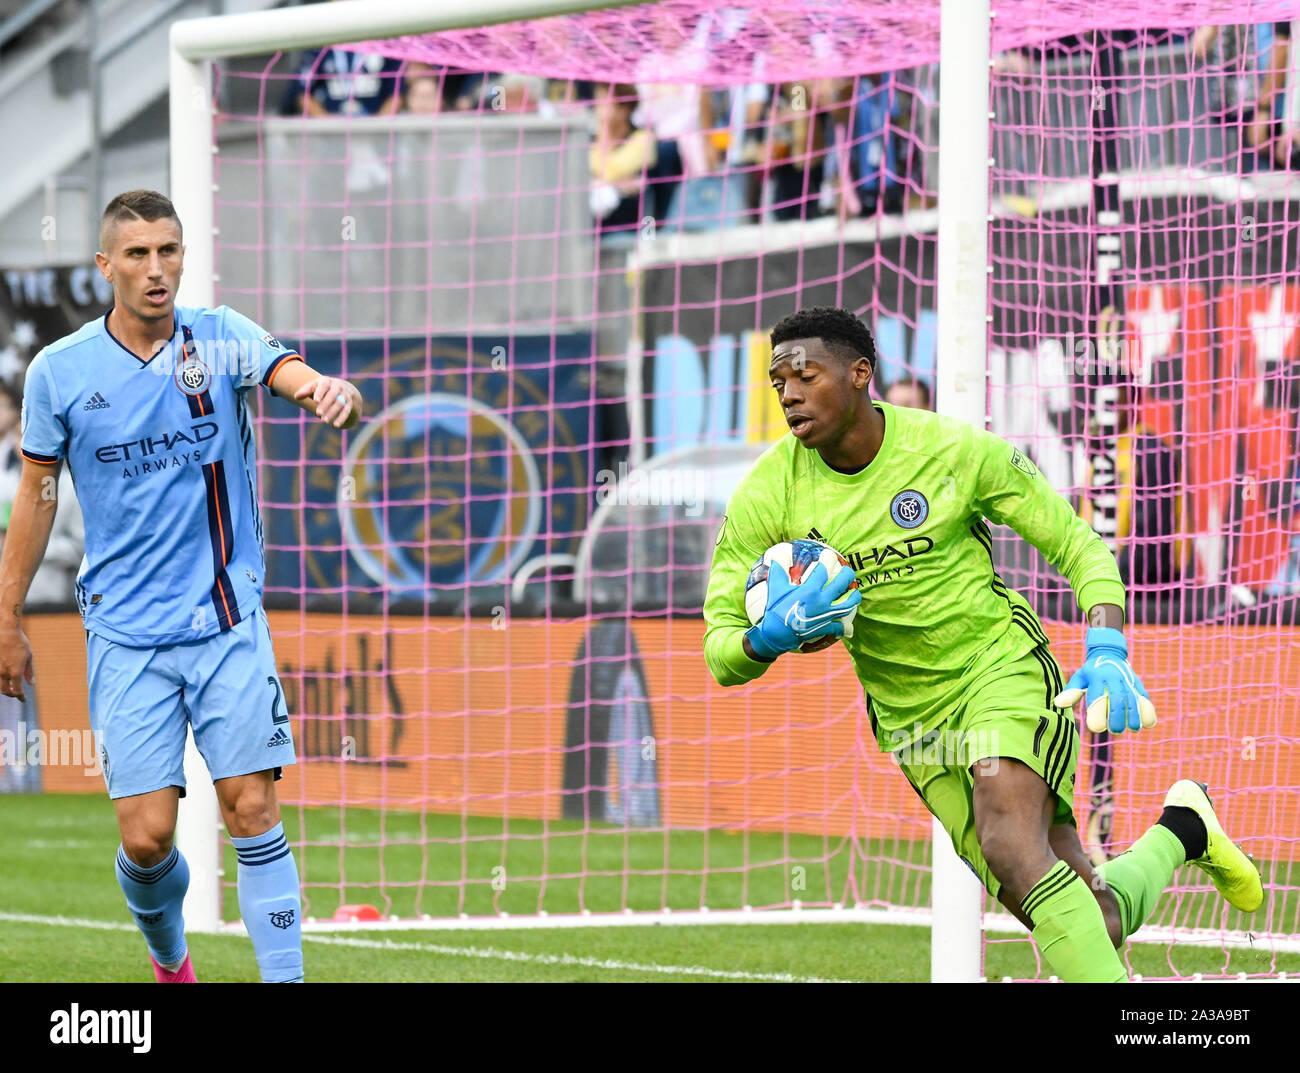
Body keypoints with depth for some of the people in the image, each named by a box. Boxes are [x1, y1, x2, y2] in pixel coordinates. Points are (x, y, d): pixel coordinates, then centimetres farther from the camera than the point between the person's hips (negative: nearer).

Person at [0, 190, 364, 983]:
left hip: (229, 619, 0)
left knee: (253, 808, -8)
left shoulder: (222, 339, -2)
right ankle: (169, 959, 27)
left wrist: (336, 396, -43)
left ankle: (285, 979, -3)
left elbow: (302, 379, -18)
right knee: (147, 836, -4)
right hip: (126, 632, 0)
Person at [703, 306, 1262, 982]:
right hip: (912, 719, 3)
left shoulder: (958, 451, -11)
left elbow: (1079, 546, -1)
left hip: (1003, 668, -3)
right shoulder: (768, 492, -9)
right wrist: (771, 637, -30)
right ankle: (1178, 834, 28)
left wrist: (1107, 653, -18)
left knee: (1009, 843, -33)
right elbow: (720, 655, -6)